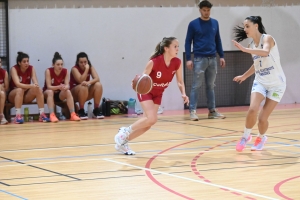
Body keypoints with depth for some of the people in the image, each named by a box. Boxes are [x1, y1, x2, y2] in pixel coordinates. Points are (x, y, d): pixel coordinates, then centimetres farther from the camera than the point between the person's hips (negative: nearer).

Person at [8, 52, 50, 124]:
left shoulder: (31, 68, -5)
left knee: (39, 89, -22)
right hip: (13, 95, -4)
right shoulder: (14, 69, -17)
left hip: (26, 95, 4)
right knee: (20, 90, -36)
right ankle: (18, 116, -41)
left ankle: (42, 115, -22)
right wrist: (31, 86, -45)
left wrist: (36, 86, -38)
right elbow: (18, 84, -31)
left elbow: (36, 83, -13)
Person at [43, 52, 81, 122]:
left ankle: (72, 114, -31)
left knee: (68, 91, -28)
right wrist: (59, 87, -44)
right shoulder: (48, 71, -21)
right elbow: (49, 87, -26)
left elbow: (67, 85, -16)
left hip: (60, 94, 3)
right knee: (50, 92, -37)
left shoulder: (65, 71, -11)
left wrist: (65, 87, -41)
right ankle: (52, 115, -45)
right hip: (47, 93, -2)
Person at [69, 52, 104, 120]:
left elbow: (97, 79, -17)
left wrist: (89, 82, -36)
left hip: (87, 94, 5)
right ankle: (81, 111, -24)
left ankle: (96, 110, -18)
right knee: (83, 87, -37)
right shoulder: (74, 69, -16)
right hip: (74, 93, -5)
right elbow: (81, 81, -29)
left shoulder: (90, 67, -2)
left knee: (98, 85, -21)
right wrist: (86, 69, -31)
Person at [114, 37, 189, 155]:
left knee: (147, 124, 0)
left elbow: (180, 81, -4)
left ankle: (123, 142, 16)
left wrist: (183, 94, -21)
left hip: (158, 94, 6)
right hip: (145, 91, -6)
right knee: (152, 119, -24)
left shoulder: (177, 63, -17)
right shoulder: (154, 62, -31)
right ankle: (125, 132, -3)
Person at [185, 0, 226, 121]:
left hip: (212, 59, 4)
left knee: (211, 86, 9)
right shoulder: (193, 24, -3)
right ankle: (192, 111, -2)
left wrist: (221, 56, 10)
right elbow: (188, 42, -2)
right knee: (196, 86, -4)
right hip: (199, 59, -4)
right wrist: (188, 59, -9)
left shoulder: (215, 23, 9)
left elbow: (218, 40, 16)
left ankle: (212, 111, 13)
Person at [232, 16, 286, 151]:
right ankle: (246, 136, 2)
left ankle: (261, 138, 26)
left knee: (263, 118, -5)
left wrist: (244, 50, -46)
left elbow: (265, 52, -38)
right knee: (252, 110, -21)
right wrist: (244, 76, 31)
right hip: (260, 82, 5)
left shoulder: (267, 38, -15)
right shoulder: (252, 45, 4)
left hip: (276, 84, -5)